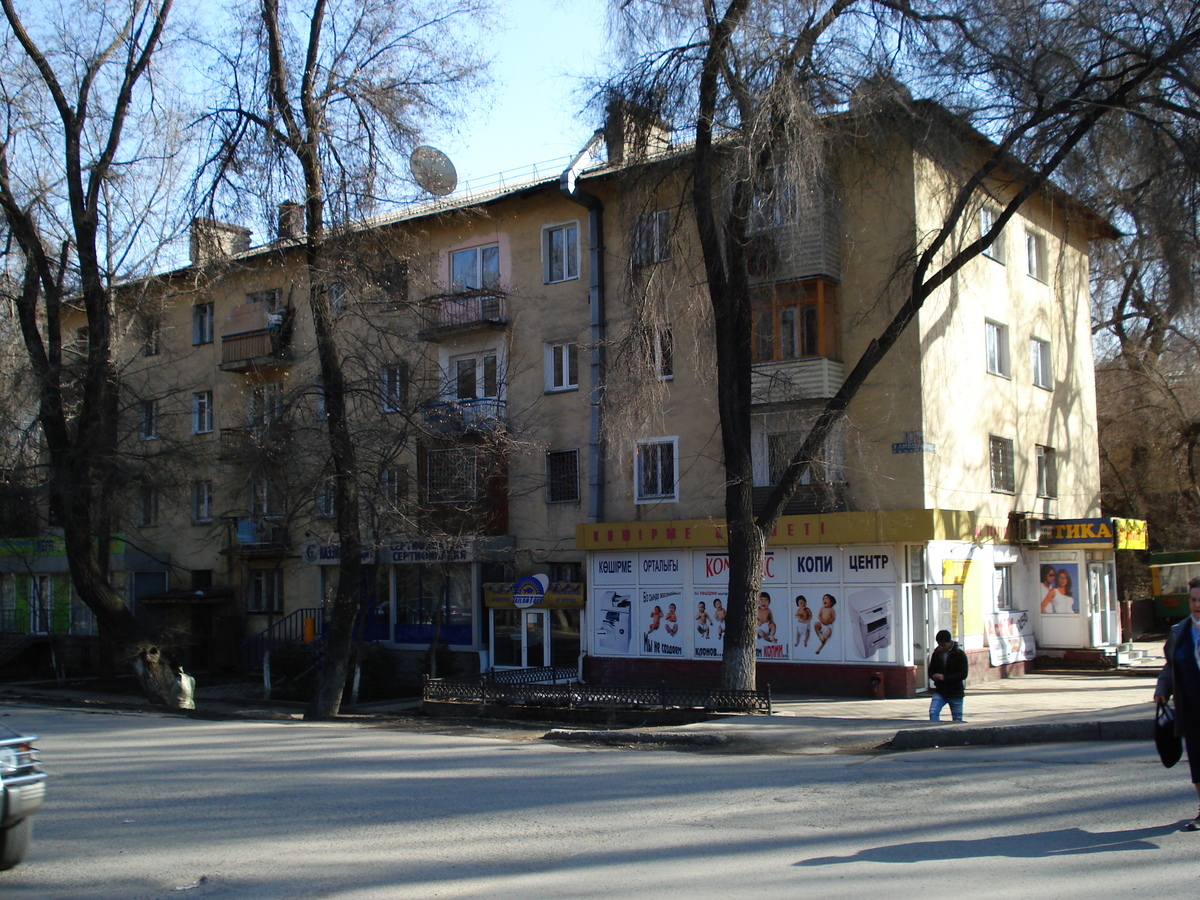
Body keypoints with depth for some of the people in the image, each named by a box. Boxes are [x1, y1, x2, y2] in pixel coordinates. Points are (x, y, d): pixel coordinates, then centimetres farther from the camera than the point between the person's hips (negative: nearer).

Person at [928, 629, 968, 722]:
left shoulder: (960, 655, -7)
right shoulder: (936, 654, 5)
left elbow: (963, 674, -13)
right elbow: (931, 670, 14)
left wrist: (944, 677, -22)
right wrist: (933, 676, -12)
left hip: (955, 693, -3)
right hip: (940, 692, 3)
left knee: (957, 720, 6)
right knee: (933, 712, -18)